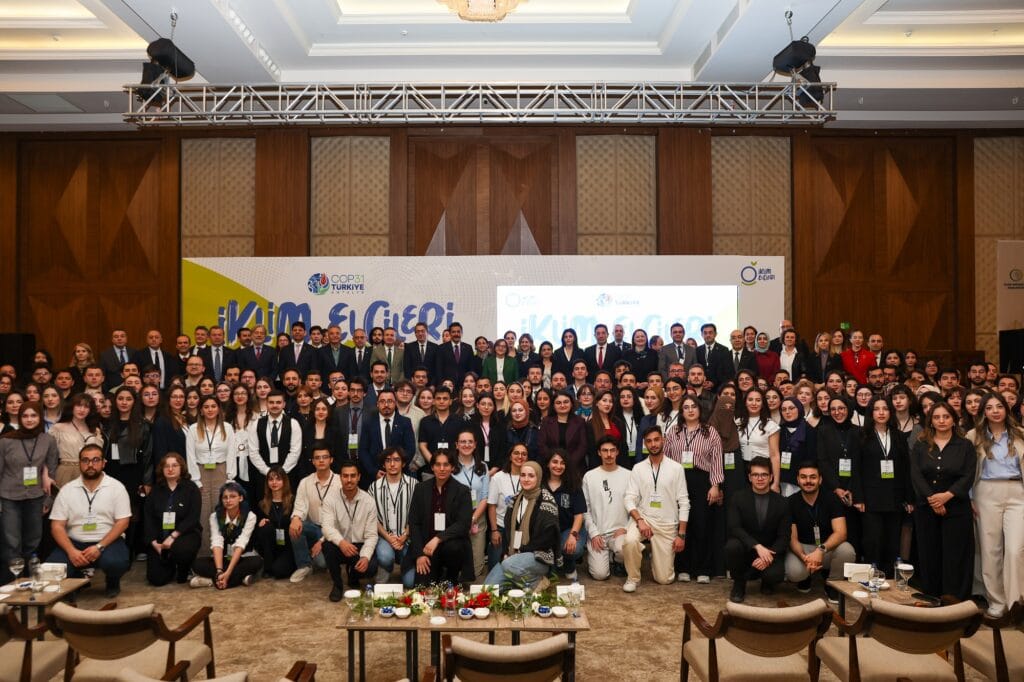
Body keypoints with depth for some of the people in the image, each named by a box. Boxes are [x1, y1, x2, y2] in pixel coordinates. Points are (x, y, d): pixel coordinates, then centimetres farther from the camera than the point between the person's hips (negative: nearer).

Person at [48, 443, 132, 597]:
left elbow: (122, 522, -6)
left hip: (108, 541, -2)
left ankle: (112, 583, 5)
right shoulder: (67, 490, 4)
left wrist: (100, 546, -19)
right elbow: (57, 526, 0)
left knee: (115, 562, -34)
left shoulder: (116, 487, -2)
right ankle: (76, 580, 12)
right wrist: (71, 551, -16)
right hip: (75, 542, 3)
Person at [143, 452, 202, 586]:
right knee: (156, 579, -9)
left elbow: (193, 518, -11)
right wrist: (154, 542, -10)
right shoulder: (155, 490, 9)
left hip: (185, 534, -3)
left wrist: (173, 536, -21)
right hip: (160, 537, 3)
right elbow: (148, 518, 3)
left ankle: (184, 571, -1)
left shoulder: (191, 488, -2)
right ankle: (171, 568, 29)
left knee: (180, 549, -38)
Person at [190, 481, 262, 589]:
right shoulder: (215, 516, -7)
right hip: (222, 559, 2)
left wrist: (227, 572, -34)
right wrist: (219, 571, -34)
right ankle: (241, 577, -28)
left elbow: (240, 544, -23)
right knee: (197, 563, -24)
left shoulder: (250, 516, -13)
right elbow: (216, 542, -20)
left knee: (257, 561, -34)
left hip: (242, 558, -2)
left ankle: (212, 580, -29)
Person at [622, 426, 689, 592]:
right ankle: (633, 577, -7)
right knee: (629, 541, -35)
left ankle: (656, 556, 37)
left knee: (664, 579, 2)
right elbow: (629, 498, -4)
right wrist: (640, 520, -22)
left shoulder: (676, 468, -2)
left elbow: (684, 503, -2)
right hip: (643, 518, 0)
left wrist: (682, 534, -6)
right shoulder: (638, 468, 1)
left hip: (667, 525, 0)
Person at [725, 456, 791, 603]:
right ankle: (739, 584, -4)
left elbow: (784, 537, -6)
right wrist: (758, 546, -30)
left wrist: (769, 556, -24)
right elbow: (734, 528, -17)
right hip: (746, 549, 0)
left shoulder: (781, 503, -2)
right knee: (732, 546, -33)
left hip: (769, 551, 0)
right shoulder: (738, 498, -5)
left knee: (775, 575, -30)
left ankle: (766, 580, 12)